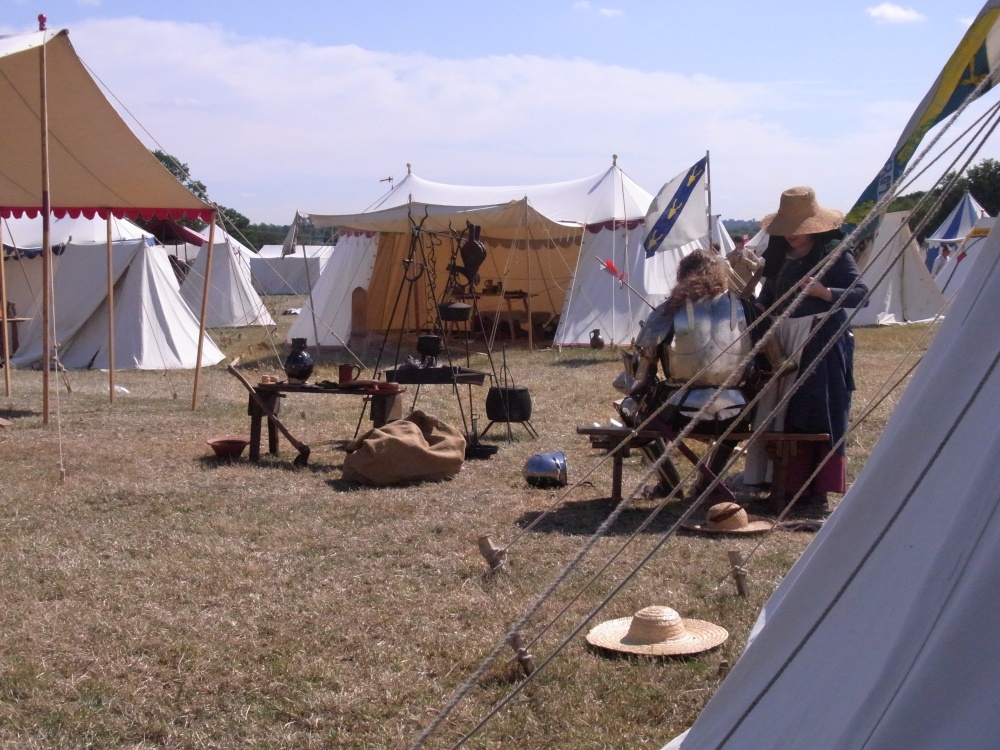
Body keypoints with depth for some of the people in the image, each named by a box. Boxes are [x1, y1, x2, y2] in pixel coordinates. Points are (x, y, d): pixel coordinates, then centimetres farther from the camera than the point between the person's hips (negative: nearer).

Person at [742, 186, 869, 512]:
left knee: (820, 417, -3)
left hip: (822, 341, -6)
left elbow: (861, 292, -13)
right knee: (785, 415, 7)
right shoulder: (780, 255, 12)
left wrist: (823, 292, -27)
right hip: (783, 341, 6)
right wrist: (756, 310, -1)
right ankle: (791, 484, 15)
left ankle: (818, 491, 2)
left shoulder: (834, 253, -6)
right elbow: (769, 293, 20)